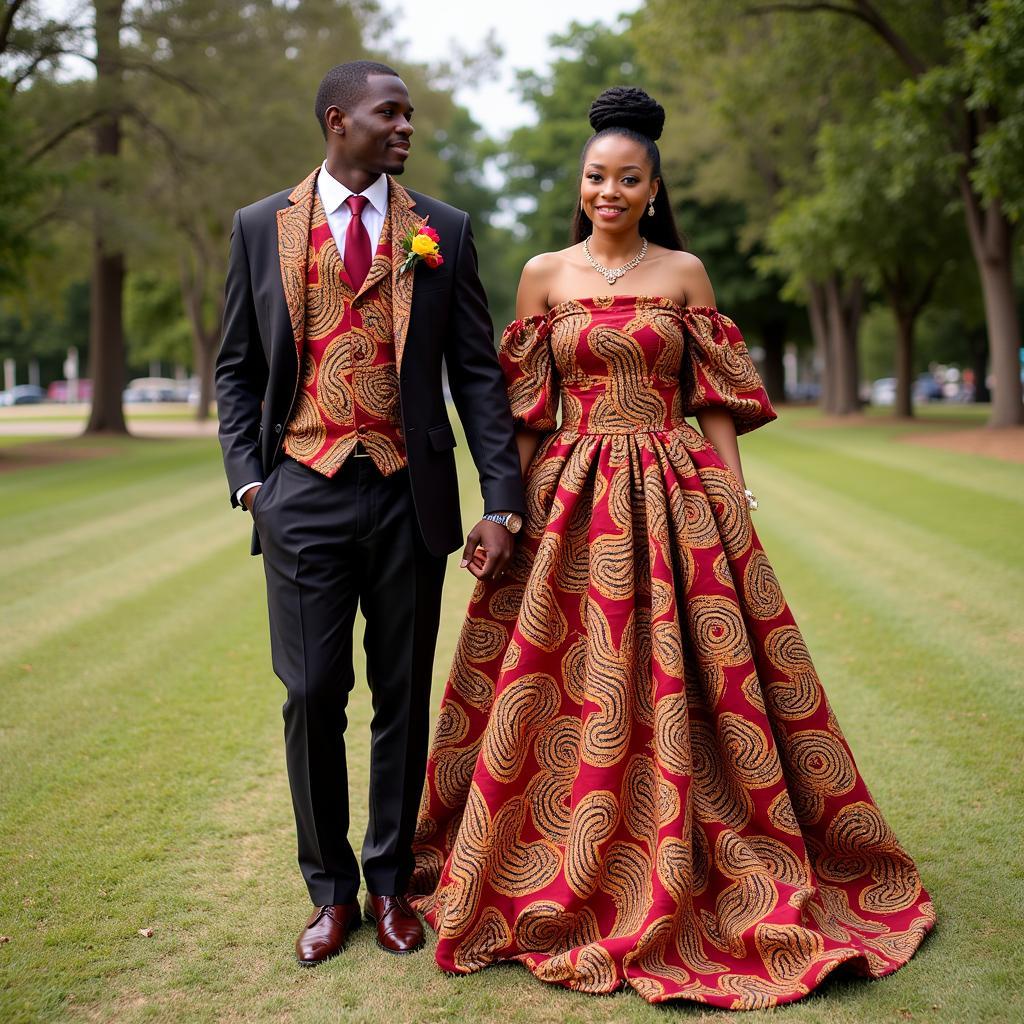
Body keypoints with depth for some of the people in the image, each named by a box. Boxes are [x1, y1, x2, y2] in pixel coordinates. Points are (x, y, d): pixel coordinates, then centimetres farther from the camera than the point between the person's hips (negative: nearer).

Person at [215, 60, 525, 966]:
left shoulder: (443, 231, 6)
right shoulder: (261, 227, 8)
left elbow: (477, 373, 4)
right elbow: (238, 369, 11)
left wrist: (502, 502, -4)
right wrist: (248, 477, -2)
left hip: (409, 493, 1)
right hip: (305, 491, 0)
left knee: (404, 698, 7)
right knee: (313, 696, 1)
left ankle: (390, 882, 24)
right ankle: (331, 890, 19)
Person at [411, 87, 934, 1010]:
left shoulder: (684, 273, 7)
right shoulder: (545, 274, 6)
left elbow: (715, 399, 7)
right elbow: (524, 409, 6)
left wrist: (735, 500, 0)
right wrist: (513, 509, -1)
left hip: (677, 500, 0)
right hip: (569, 505, 0)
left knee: (677, 688, 1)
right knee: (565, 695, 2)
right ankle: (548, 883, 19)